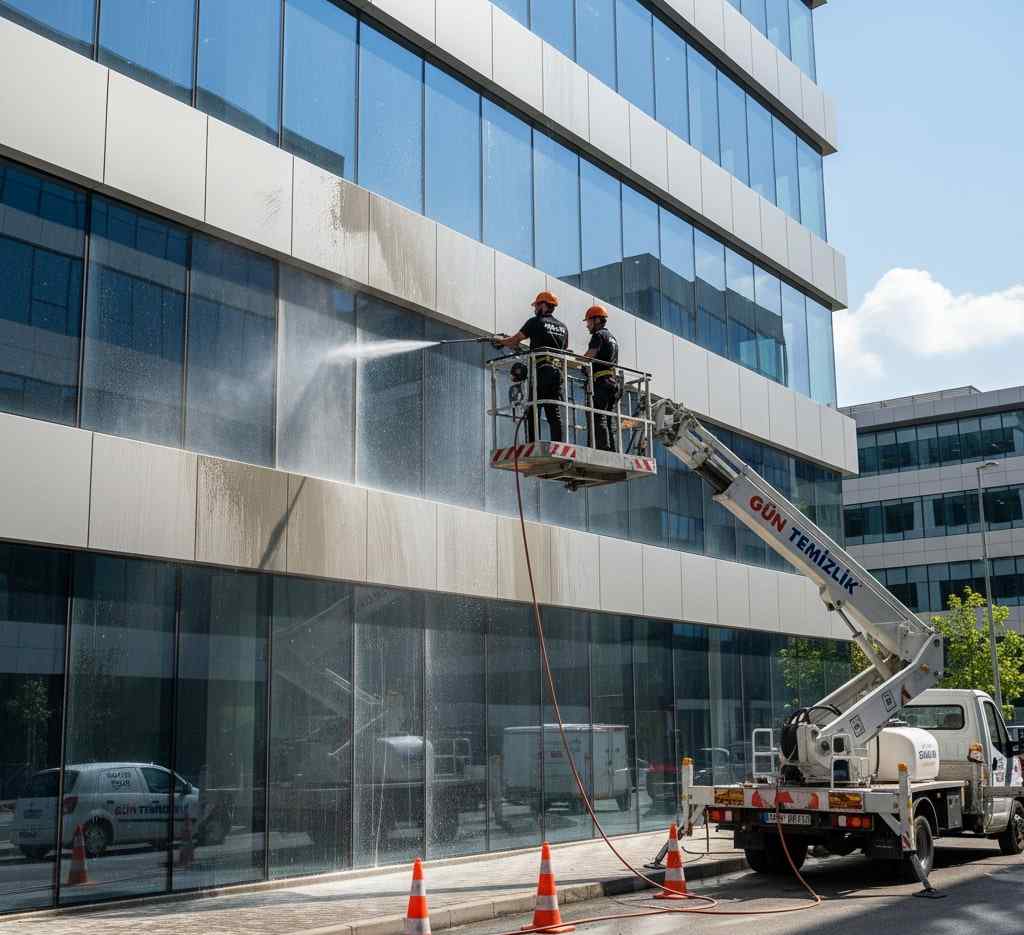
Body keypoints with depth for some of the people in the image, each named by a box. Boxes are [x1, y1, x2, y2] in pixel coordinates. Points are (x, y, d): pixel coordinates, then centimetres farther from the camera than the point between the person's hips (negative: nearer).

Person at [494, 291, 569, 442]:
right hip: (559, 373, 5)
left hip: (541, 372, -5)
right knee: (556, 415, 3)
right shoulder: (563, 327, 17)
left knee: (532, 414, -5)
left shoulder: (536, 322, 2)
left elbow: (514, 341, 8)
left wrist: (500, 341, 28)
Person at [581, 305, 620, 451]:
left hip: (601, 381, -9)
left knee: (599, 419, -13)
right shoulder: (612, 337, 26)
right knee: (610, 420, 6)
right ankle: (613, 452, 0)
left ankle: (603, 450, -22)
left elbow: (589, 357, -13)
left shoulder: (599, 335, -2)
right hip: (613, 381, 9)